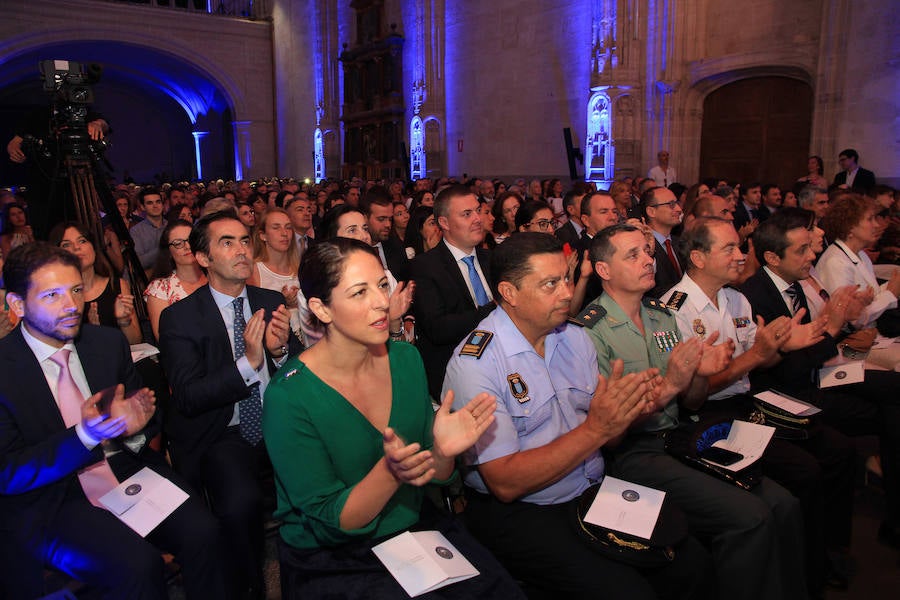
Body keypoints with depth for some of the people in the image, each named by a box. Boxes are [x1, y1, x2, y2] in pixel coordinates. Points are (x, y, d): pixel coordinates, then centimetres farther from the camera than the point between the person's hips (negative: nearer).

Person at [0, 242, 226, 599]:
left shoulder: (109, 342, 5)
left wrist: (134, 425, -12)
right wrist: (85, 435, -24)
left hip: (129, 468, 4)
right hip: (51, 502, -3)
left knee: (203, 532, -21)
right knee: (138, 565, -27)